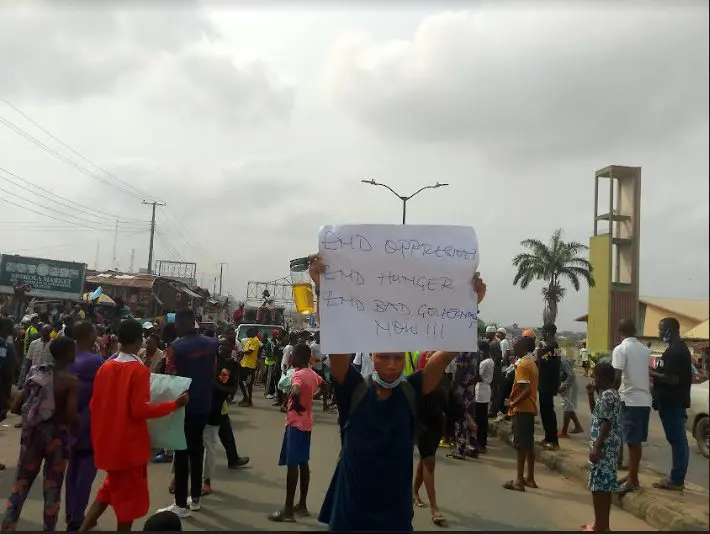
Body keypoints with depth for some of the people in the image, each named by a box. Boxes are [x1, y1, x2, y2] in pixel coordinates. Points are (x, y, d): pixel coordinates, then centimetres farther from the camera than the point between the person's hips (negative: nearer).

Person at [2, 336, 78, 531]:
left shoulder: (36, 373, 1)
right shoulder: (70, 380, -16)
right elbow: (71, 416, -23)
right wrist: (77, 430, -3)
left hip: (32, 433, 5)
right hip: (57, 435, -5)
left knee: (21, 483, 14)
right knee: (52, 487, 9)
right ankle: (48, 528, 19)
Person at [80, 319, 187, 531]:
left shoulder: (105, 367, 1)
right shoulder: (139, 370, -18)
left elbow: (94, 404, 7)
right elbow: (140, 410, -22)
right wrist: (175, 404, -16)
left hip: (107, 441, 7)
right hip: (129, 444, -6)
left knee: (113, 487, 24)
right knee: (130, 494, 10)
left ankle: (84, 527, 16)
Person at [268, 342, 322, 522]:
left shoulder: (298, 375, -18)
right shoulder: (313, 374, 8)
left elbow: (295, 393, -38)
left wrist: (296, 406, -21)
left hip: (296, 423, -9)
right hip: (306, 423, 9)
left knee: (292, 464, -5)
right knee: (303, 463, 14)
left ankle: (288, 510, -1)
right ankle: (302, 505, 22)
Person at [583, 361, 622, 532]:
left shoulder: (607, 396, -18)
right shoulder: (609, 394, 14)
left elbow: (606, 424, -22)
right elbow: (596, 414, 26)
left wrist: (596, 447, -22)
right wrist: (591, 395, 15)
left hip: (604, 447, -10)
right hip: (608, 446, 10)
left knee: (599, 486, -5)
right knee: (604, 486, 15)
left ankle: (599, 526, 0)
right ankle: (603, 524, 22)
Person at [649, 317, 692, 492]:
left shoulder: (674, 351, -19)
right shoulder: (680, 348, 14)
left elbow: (672, 379, -24)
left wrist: (651, 374, -14)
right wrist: (655, 372, 13)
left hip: (672, 402, -10)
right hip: (676, 401, 10)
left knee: (677, 440, -4)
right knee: (678, 440, 13)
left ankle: (676, 480, 2)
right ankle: (677, 477, 21)